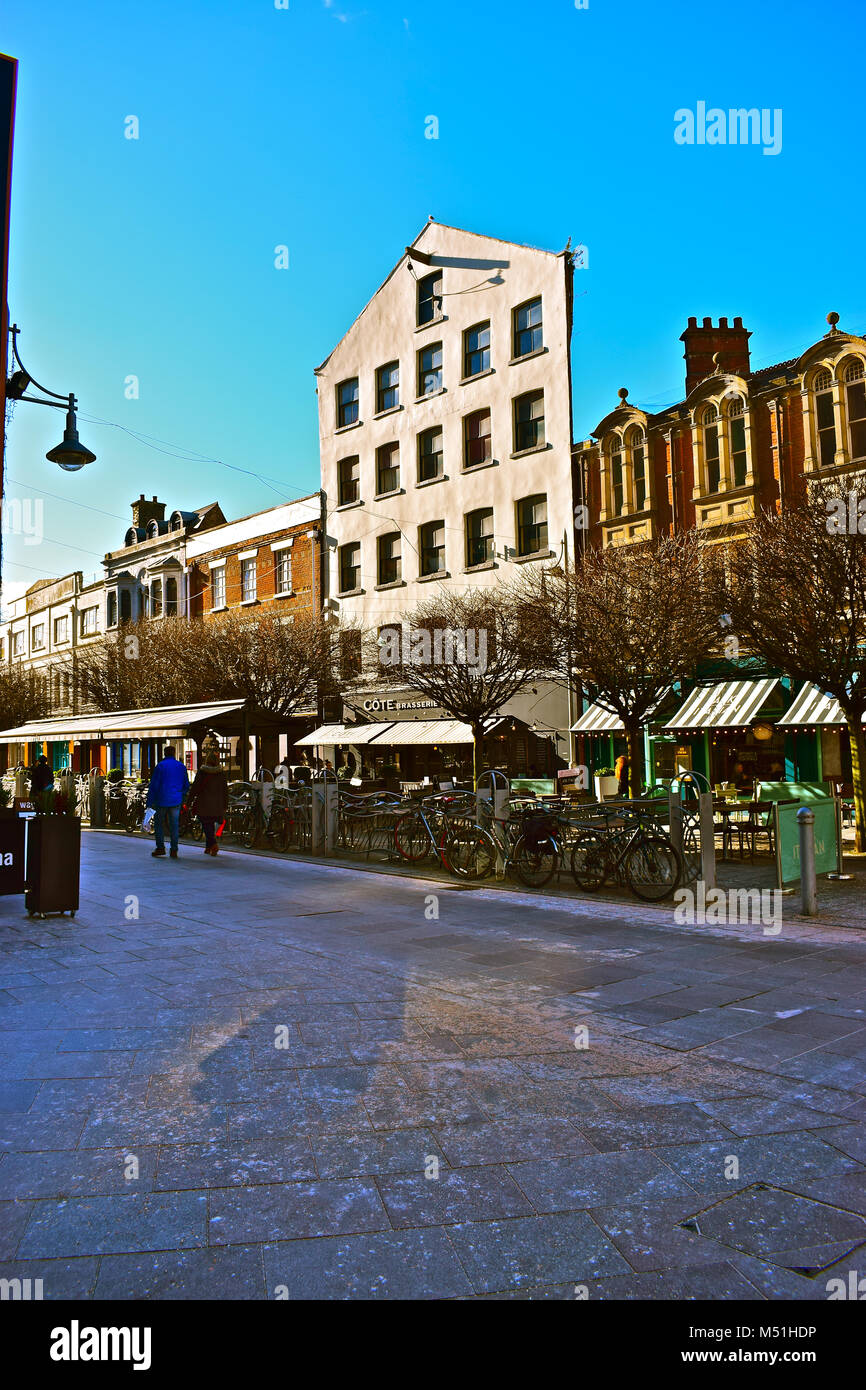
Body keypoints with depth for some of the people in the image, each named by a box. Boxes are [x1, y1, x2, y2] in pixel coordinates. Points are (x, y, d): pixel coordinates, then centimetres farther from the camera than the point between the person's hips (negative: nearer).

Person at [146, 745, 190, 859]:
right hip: (176, 801, 3)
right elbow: (186, 785, 12)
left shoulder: (160, 766, -6)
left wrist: (149, 802, -6)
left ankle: (160, 848, 6)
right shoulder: (181, 766, 6)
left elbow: (153, 785, -8)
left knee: (159, 824, 9)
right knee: (174, 825, 6)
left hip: (162, 800, -3)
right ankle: (174, 850, 4)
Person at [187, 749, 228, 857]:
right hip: (217, 806, 4)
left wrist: (189, 802, 2)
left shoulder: (201, 772, -8)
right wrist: (224, 806, 12)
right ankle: (208, 847, 21)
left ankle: (214, 844, -18)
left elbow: (194, 789, -6)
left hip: (203, 805, -4)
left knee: (206, 826, 0)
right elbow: (225, 791, 5)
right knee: (211, 825, 17)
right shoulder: (221, 773, 2)